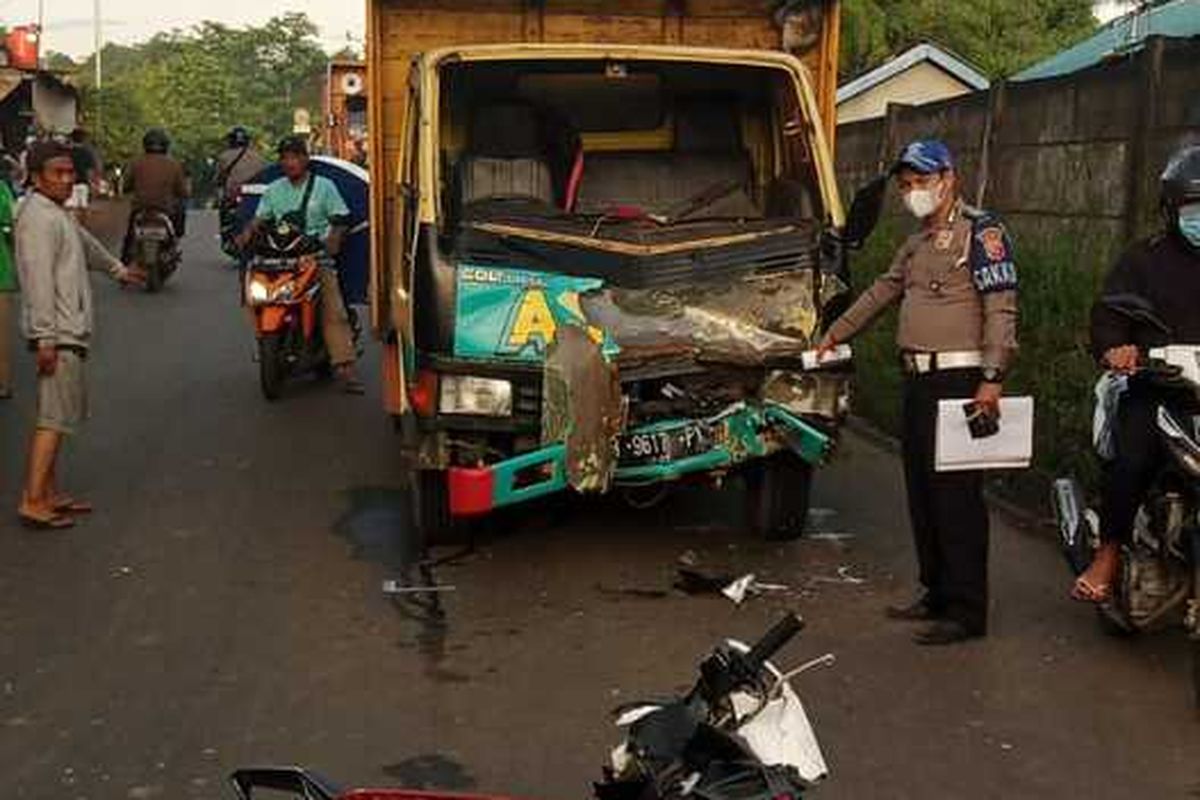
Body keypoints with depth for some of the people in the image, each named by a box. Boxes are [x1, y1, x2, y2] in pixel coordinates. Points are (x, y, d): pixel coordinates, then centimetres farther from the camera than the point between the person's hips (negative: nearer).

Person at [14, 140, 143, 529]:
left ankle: (50, 493, 18)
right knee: (55, 417, -11)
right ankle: (33, 501, -12)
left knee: (58, 414, 12)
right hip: (57, 335, -10)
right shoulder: (38, 216, -14)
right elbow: (39, 280, -21)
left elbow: (85, 243, 38)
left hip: (69, 332, 10)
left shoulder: (57, 213, 18)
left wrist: (119, 269, 55)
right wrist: (45, 338, -26)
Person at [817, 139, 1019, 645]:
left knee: (957, 497, -8)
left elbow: (1001, 308, -15)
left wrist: (992, 378, -23)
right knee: (921, 493, 12)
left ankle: (967, 612, -2)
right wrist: (835, 335, 38)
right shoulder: (916, 245, 20)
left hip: (959, 382, -9)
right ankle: (937, 594, 23)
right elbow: (880, 293, 33)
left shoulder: (980, 232, -7)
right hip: (918, 381, 9)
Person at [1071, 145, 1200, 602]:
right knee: (1130, 461, -23)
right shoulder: (1144, 258, 10)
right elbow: (1108, 312, -3)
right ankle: (1110, 555, -7)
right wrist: (1114, 347, -25)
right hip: (1153, 390, -2)